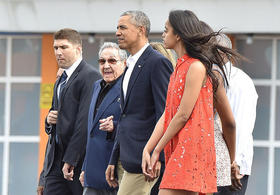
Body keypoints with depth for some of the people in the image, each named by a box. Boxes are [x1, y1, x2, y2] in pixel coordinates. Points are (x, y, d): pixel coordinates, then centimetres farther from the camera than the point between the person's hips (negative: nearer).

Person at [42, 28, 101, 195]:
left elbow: (85, 122, -17)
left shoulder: (90, 76, -10)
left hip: (78, 161, -8)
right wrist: (49, 120, 4)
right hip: (56, 162, 8)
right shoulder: (60, 82, 21)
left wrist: (70, 161, -20)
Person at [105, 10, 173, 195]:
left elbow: (164, 112, -15)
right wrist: (114, 160, 22)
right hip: (130, 162, 9)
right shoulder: (131, 66, 21)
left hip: (143, 160, -9)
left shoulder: (157, 62, -9)